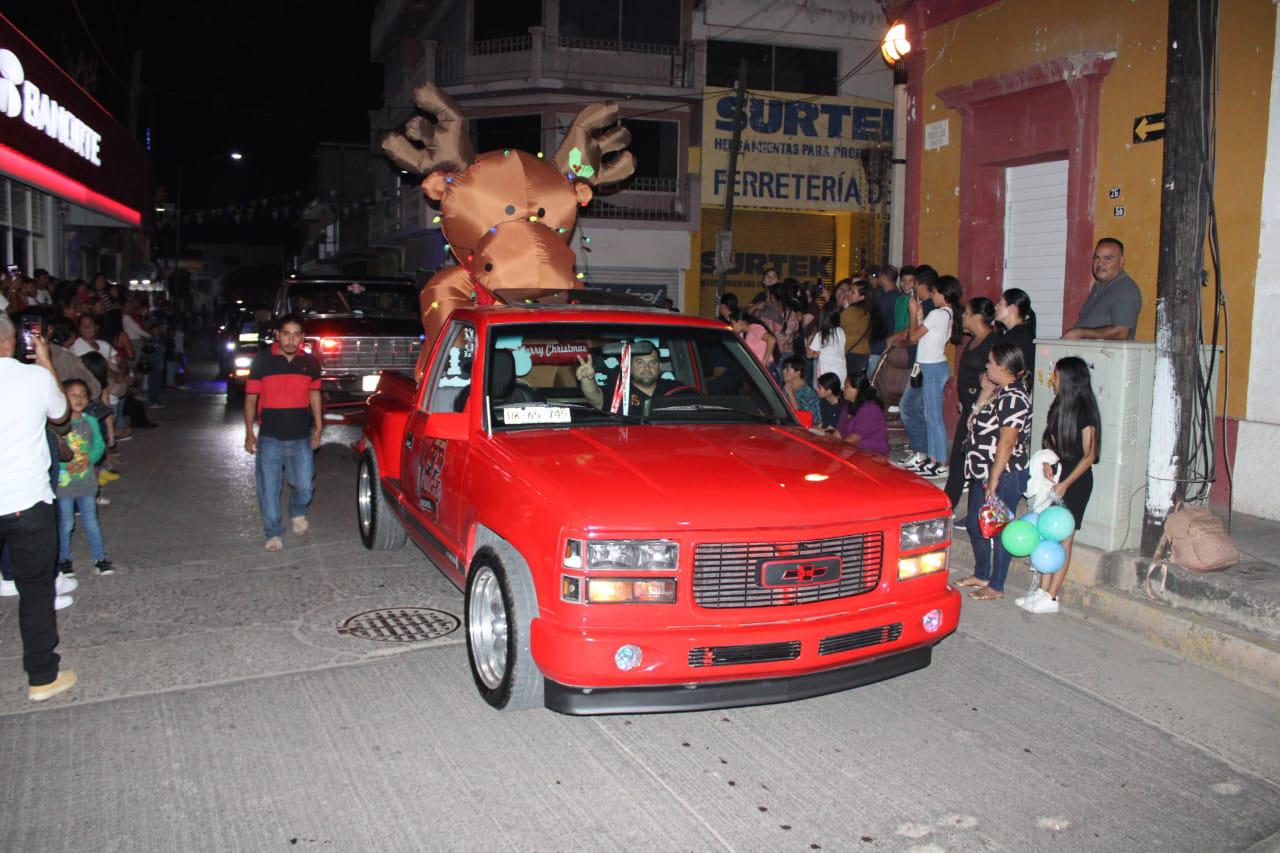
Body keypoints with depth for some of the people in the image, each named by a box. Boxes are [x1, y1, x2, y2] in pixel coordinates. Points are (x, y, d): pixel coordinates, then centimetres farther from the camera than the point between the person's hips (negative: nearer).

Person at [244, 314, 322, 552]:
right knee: (268, 488, 4)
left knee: (304, 486, 3)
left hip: (301, 438, 2)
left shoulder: (310, 362, 3)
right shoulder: (262, 361, -5)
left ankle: (298, 513, 36)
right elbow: (251, 398, 1)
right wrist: (249, 433, -1)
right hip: (269, 438, -1)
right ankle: (274, 533, 21)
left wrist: (318, 426, 12)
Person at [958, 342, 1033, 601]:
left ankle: (996, 587, 15)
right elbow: (976, 423, 18)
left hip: (1004, 476, -10)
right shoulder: (999, 392, 11)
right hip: (982, 473, 11)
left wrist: (994, 481, -23)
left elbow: (1007, 443, -24)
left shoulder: (1014, 398, -21)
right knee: (975, 525, 19)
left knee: (998, 530, 2)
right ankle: (981, 575, 35)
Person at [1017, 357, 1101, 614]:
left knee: (1062, 539, -1)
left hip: (1075, 481, -7)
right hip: (1055, 477, 7)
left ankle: (1051, 598, 5)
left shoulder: (1084, 410, -14)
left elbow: (1089, 455, -14)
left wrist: (1065, 484, -18)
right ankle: (1043, 591, 16)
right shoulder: (1058, 406, 9)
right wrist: (1047, 461, -6)